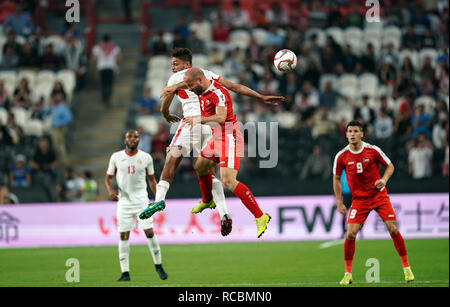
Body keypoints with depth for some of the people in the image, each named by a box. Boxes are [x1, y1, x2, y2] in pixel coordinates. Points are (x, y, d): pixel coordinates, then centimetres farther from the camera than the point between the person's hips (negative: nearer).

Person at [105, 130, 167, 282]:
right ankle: (125, 272, 2)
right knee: (124, 236, -2)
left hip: (141, 200, 0)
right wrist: (110, 189, -12)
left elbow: (151, 179, 12)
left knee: (150, 232, -7)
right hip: (124, 201, 0)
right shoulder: (116, 157, 2)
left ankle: (158, 266, 10)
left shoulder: (146, 158, 2)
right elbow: (108, 177, 9)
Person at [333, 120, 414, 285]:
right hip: (359, 199, 1)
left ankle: (406, 267, 7)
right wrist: (339, 202, 3)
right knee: (350, 234, -13)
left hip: (379, 195, -1)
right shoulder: (342, 156, -6)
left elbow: (390, 166, 4)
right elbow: (336, 178, 7)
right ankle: (348, 274, 0)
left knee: (393, 230, -8)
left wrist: (384, 179, -17)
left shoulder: (373, 150, -9)